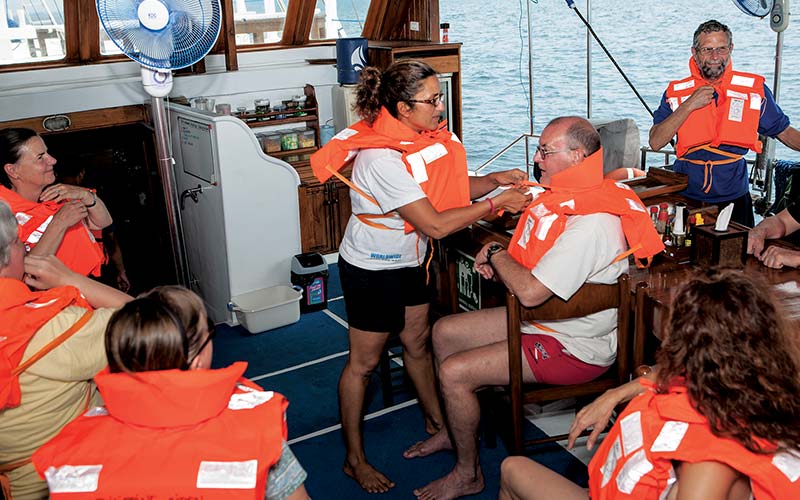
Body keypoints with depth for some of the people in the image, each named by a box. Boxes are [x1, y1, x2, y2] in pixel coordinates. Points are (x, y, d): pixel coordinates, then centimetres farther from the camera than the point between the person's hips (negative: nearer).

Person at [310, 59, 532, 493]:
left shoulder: (422, 136, -3)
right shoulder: (382, 158, -31)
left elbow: (451, 187, 4)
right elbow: (435, 224, -32)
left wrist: (495, 179, -13)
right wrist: (495, 203, -25)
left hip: (407, 261, 8)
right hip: (371, 269, -8)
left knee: (418, 343, 21)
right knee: (363, 362, 4)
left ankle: (437, 423, 42)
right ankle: (355, 460, 19)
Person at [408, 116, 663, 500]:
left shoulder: (591, 224, -30)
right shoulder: (567, 198, 3)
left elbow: (530, 292, -32)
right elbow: (534, 258, 18)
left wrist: (495, 254, -14)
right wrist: (498, 259, -3)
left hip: (574, 349, -10)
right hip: (545, 320, 10)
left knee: (453, 372, -17)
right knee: (444, 332, 11)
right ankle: (454, 429, 29)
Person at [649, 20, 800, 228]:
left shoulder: (754, 89, 1)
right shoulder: (676, 92, 0)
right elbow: (655, 143, -10)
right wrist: (689, 106, -17)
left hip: (733, 197, 1)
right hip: (686, 197, 0)